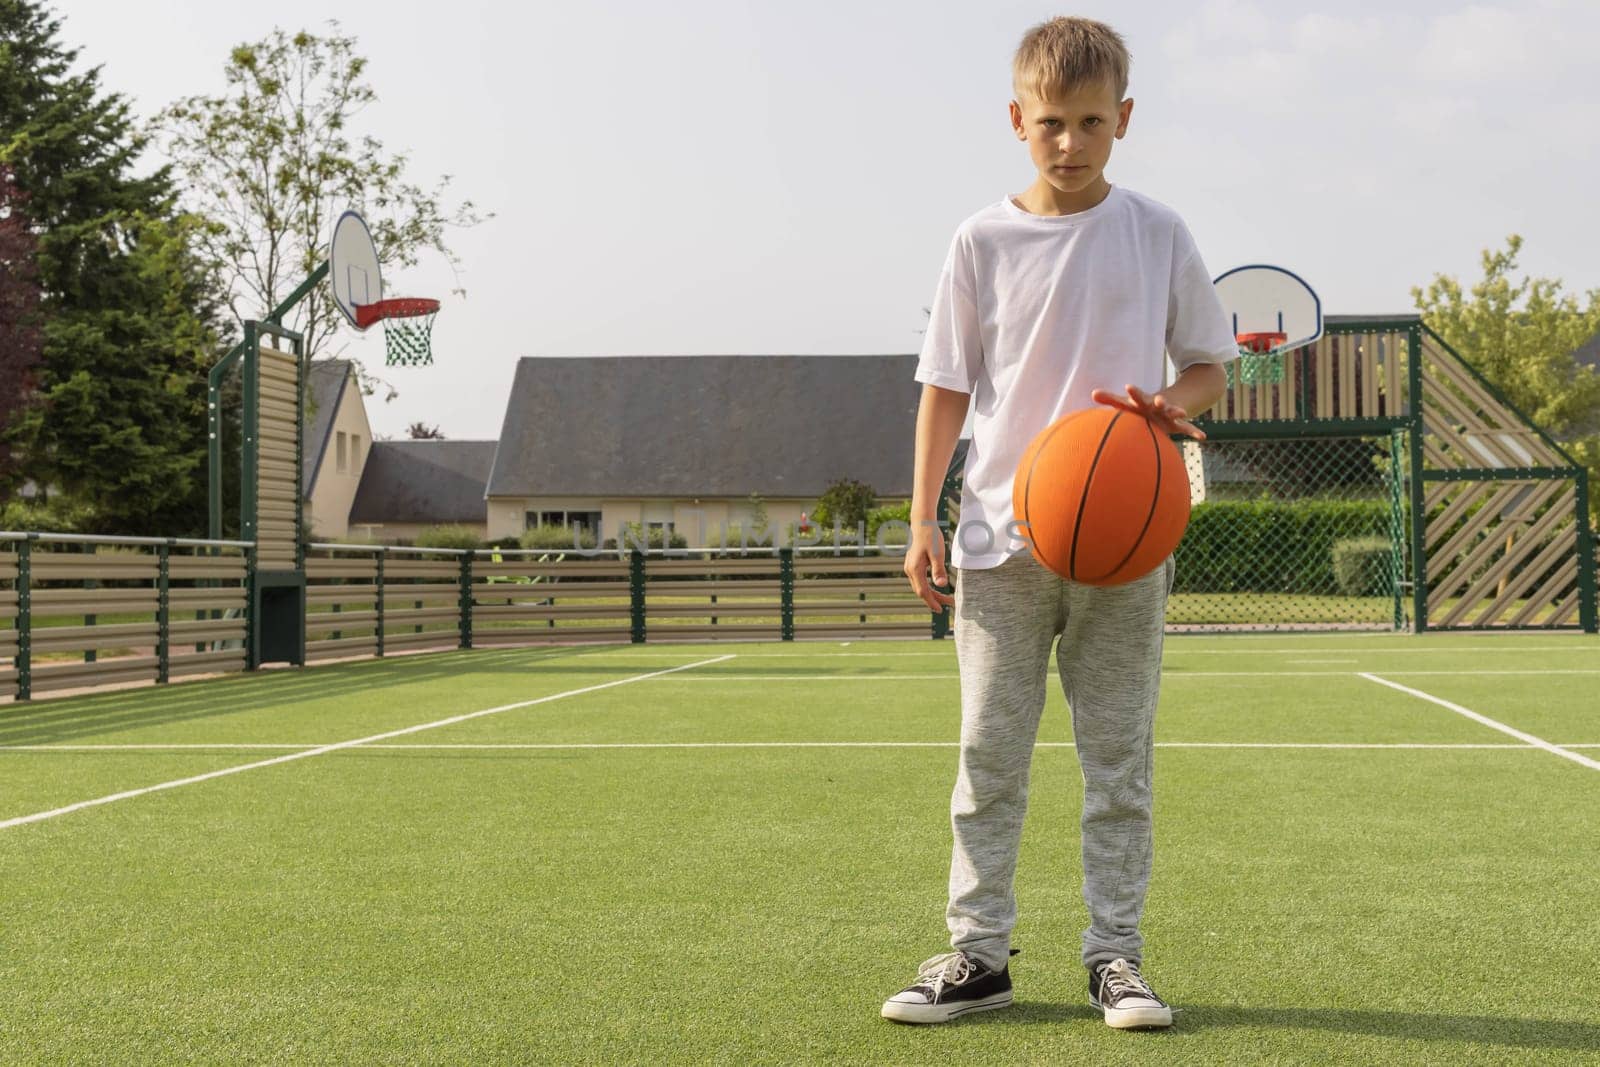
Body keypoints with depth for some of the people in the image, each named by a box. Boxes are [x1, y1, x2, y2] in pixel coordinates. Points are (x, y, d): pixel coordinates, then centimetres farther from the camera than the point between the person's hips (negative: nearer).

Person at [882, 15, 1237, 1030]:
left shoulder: (1159, 234, 4)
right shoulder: (984, 242, 2)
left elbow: (1210, 364, 10)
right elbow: (948, 387, 5)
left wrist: (1171, 405, -13)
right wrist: (922, 518, -1)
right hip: (1002, 537, 0)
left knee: (1119, 758, 5)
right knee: (989, 755, 3)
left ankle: (1117, 954, 14)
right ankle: (979, 951, 12)